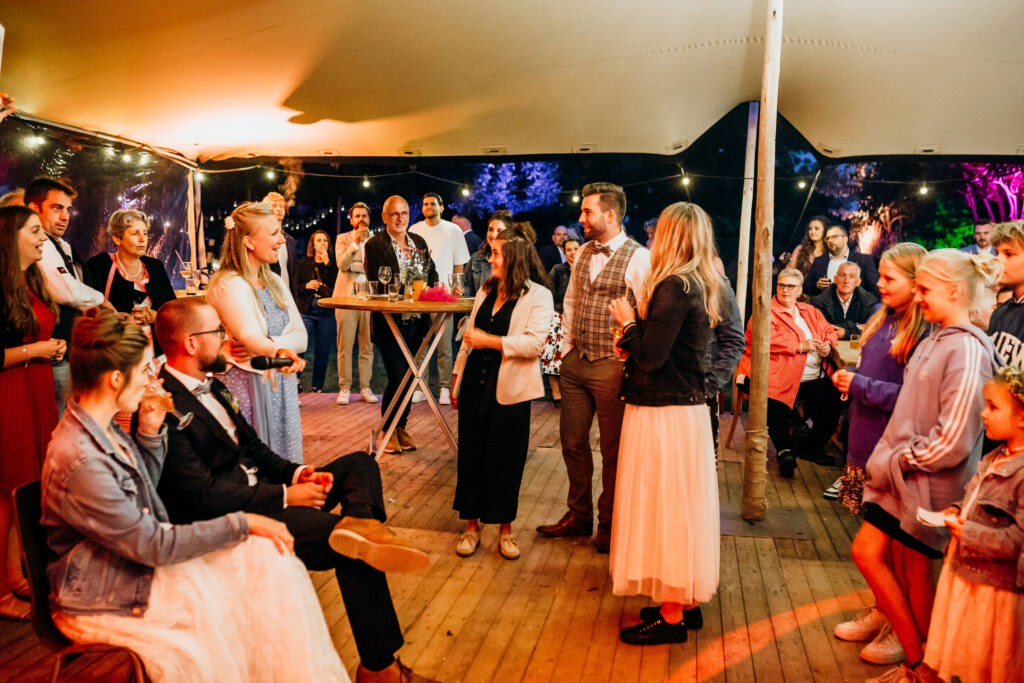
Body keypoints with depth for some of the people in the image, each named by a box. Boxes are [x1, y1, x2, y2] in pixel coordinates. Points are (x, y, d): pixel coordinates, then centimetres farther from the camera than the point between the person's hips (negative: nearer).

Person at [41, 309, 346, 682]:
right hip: (105, 603, -8)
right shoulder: (78, 461, -28)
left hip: (138, 563, 8)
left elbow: (146, 486, 17)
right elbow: (153, 545, -23)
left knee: (270, 558, -9)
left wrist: (150, 432, 0)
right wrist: (242, 523, -18)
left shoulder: (104, 427, 1)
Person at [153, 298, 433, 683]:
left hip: (261, 490, 10)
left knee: (360, 464, 2)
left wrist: (297, 474, -1)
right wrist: (284, 495, -17)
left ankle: (358, 523, -32)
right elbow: (204, 493, -22)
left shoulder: (209, 387, 13)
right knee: (354, 552, -22)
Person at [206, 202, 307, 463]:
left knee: (283, 459, 12)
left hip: (280, 384, 8)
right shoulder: (228, 285, -14)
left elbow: (300, 336, 4)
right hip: (247, 383, -8)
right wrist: (279, 352, -51)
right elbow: (248, 335, -31)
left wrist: (263, 346, -15)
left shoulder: (275, 282, 11)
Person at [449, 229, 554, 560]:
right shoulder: (486, 290, 14)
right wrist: (457, 375, 19)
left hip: (509, 391, -5)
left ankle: (505, 530, 21)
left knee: (506, 461, 4)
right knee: (470, 456, 7)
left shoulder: (538, 296, -5)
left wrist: (490, 341, -17)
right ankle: (472, 525, 22)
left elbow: (534, 343, -17)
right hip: (475, 385, 5)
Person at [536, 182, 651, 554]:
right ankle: (578, 515, 33)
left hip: (612, 366, -7)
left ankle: (609, 524, 26)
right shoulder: (583, 253, 10)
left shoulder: (638, 259, -13)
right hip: (576, 362, 7)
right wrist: (566, 347, 14)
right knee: (572, 440, 15)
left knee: (613, 450, 8)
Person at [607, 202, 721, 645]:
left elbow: (650, 357, -21)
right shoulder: (699, 284, 10)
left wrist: (628, 322, -6)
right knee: (681, 508, 17)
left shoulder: (675, 286, -18)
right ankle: (686, 601, 31)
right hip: (689, 408, 9)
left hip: (663, 415, -9)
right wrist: (637, 328, 6)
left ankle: (672, 617, 13)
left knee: (663, 508, 1)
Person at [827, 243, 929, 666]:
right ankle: (881, 612, 34)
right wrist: (849, 379, 6)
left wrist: (860, 385, -17)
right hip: (866, 445, 8)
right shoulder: (884, 319, 8)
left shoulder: (925, 332, -18)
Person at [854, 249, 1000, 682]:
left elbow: (952, 441, -23)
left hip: (929, 482, -9)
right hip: (903, 475, 9)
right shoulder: (934, 340, 8)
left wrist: (900, 461, -12)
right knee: (867, 551, 10)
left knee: (913, 574, 3)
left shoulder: (967, 350, -19)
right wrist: (891, 458, 6)